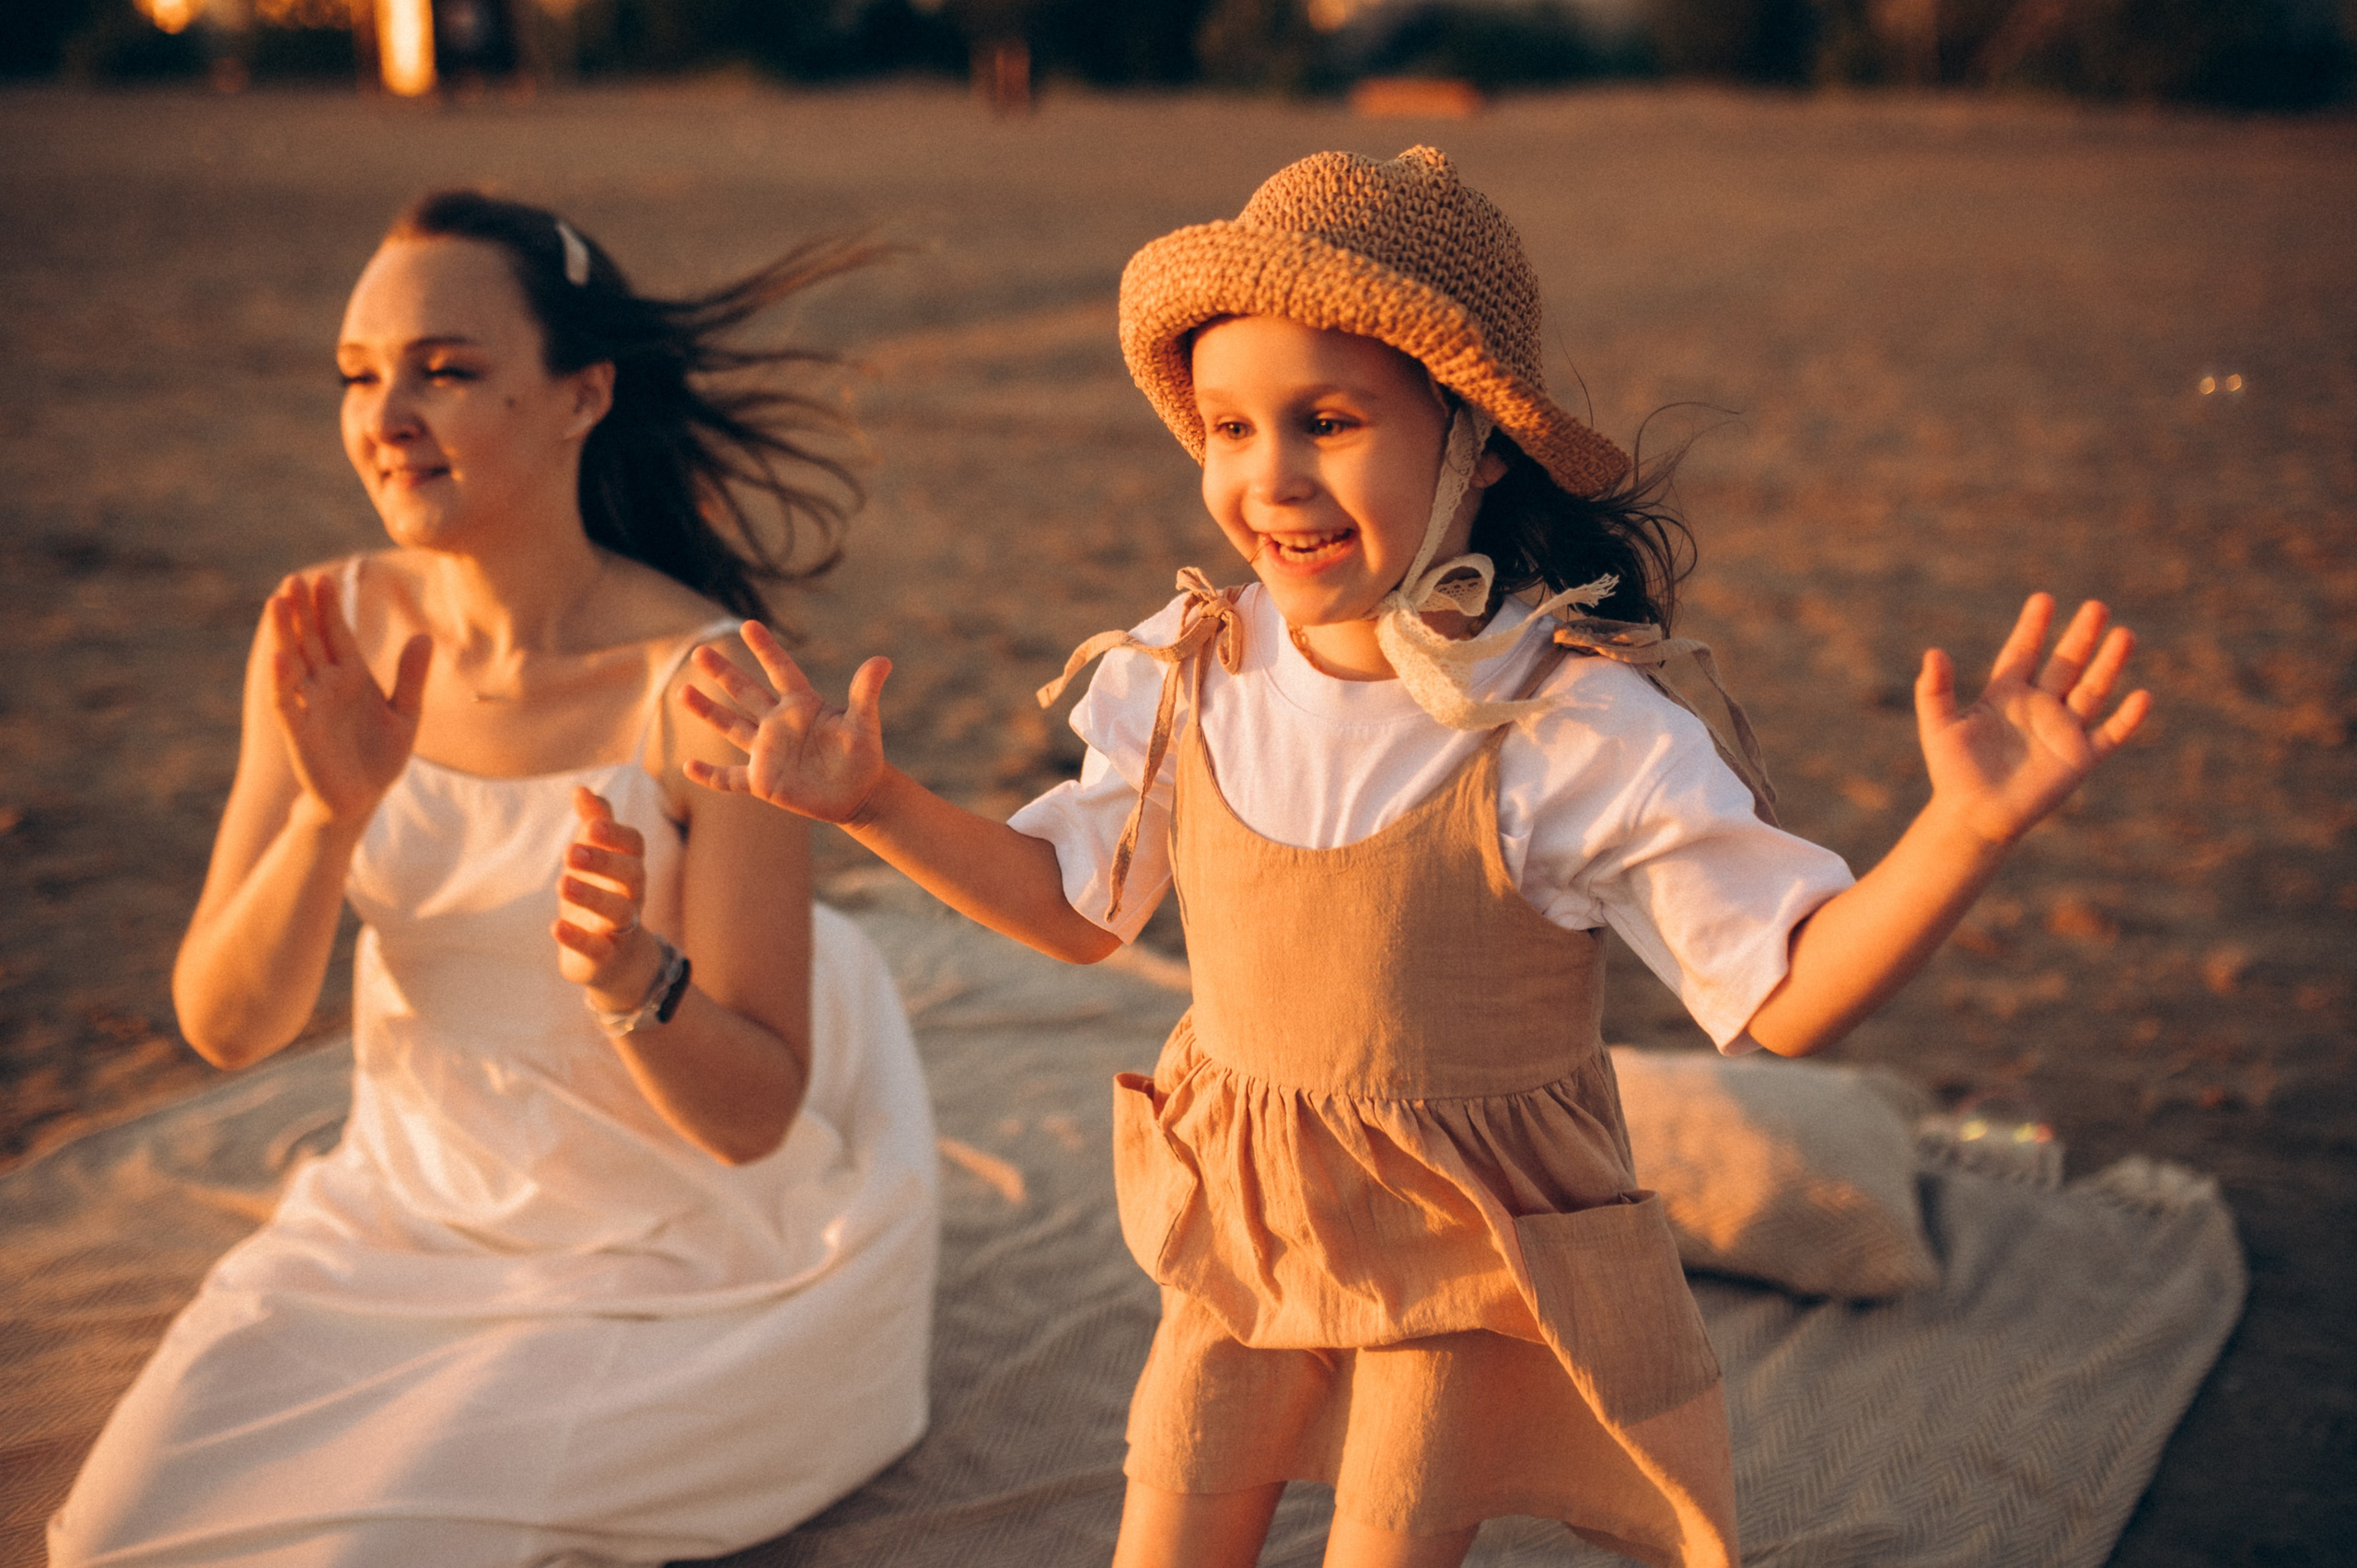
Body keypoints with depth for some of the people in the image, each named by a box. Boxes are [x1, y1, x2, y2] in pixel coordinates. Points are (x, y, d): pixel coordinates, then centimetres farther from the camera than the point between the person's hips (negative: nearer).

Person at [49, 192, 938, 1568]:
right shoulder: (330, 637, -9)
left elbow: (754, 1117, -19)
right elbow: (226, 1027, -10)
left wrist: (631, 976, -40)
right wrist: (333, 810, -27)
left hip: (673, 1254, -4)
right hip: (414, 1198, 5)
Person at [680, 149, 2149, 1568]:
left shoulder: (1576, 733, -25)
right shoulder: (1189, 675, -11)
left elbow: (1789, 992, -21)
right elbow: (1079, 902, 6)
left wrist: (1968, 826, -37)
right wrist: (869, 799, -2)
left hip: (1466, 1251, -4)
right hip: (1244, 1225, 4)